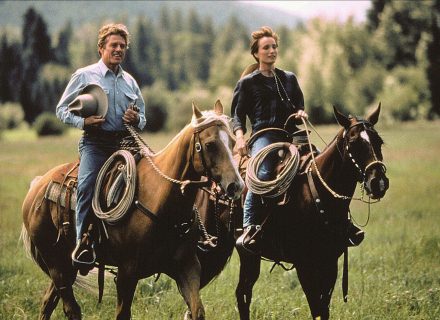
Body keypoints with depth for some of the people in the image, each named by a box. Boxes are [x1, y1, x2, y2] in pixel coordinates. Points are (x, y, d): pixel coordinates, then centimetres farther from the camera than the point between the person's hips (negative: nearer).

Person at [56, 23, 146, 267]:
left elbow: (142, 117, 26)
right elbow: (62, 109, 7)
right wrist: (83, 121, -12)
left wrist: (136, 120, 1)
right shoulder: (84, 76, 6)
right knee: (87, 185, -27)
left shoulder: (130, 82, 19)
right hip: (95, 142, -5)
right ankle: (83, 242, -24)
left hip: (125, 142, 5)